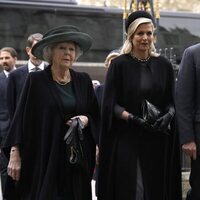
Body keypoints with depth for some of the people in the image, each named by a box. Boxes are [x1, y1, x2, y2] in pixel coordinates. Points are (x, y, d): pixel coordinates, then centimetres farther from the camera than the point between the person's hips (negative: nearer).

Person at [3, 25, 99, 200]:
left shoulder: (83, 81, 8)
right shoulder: (36, 80, -1)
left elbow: (96, 115, 13)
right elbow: (21, 117, -3)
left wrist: (86, 119, -9)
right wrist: (15, 154, -8)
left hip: (77, 156, 3)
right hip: (44, 156, -3)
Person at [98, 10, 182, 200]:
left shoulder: (164, 65, 7)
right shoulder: (119, 65, -2)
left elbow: (171, 101, 10)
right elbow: (110, 104, -5)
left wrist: (168, 115, -11)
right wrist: (132, 118, -19)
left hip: (157, 141, 3)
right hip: (126, 140, -3)